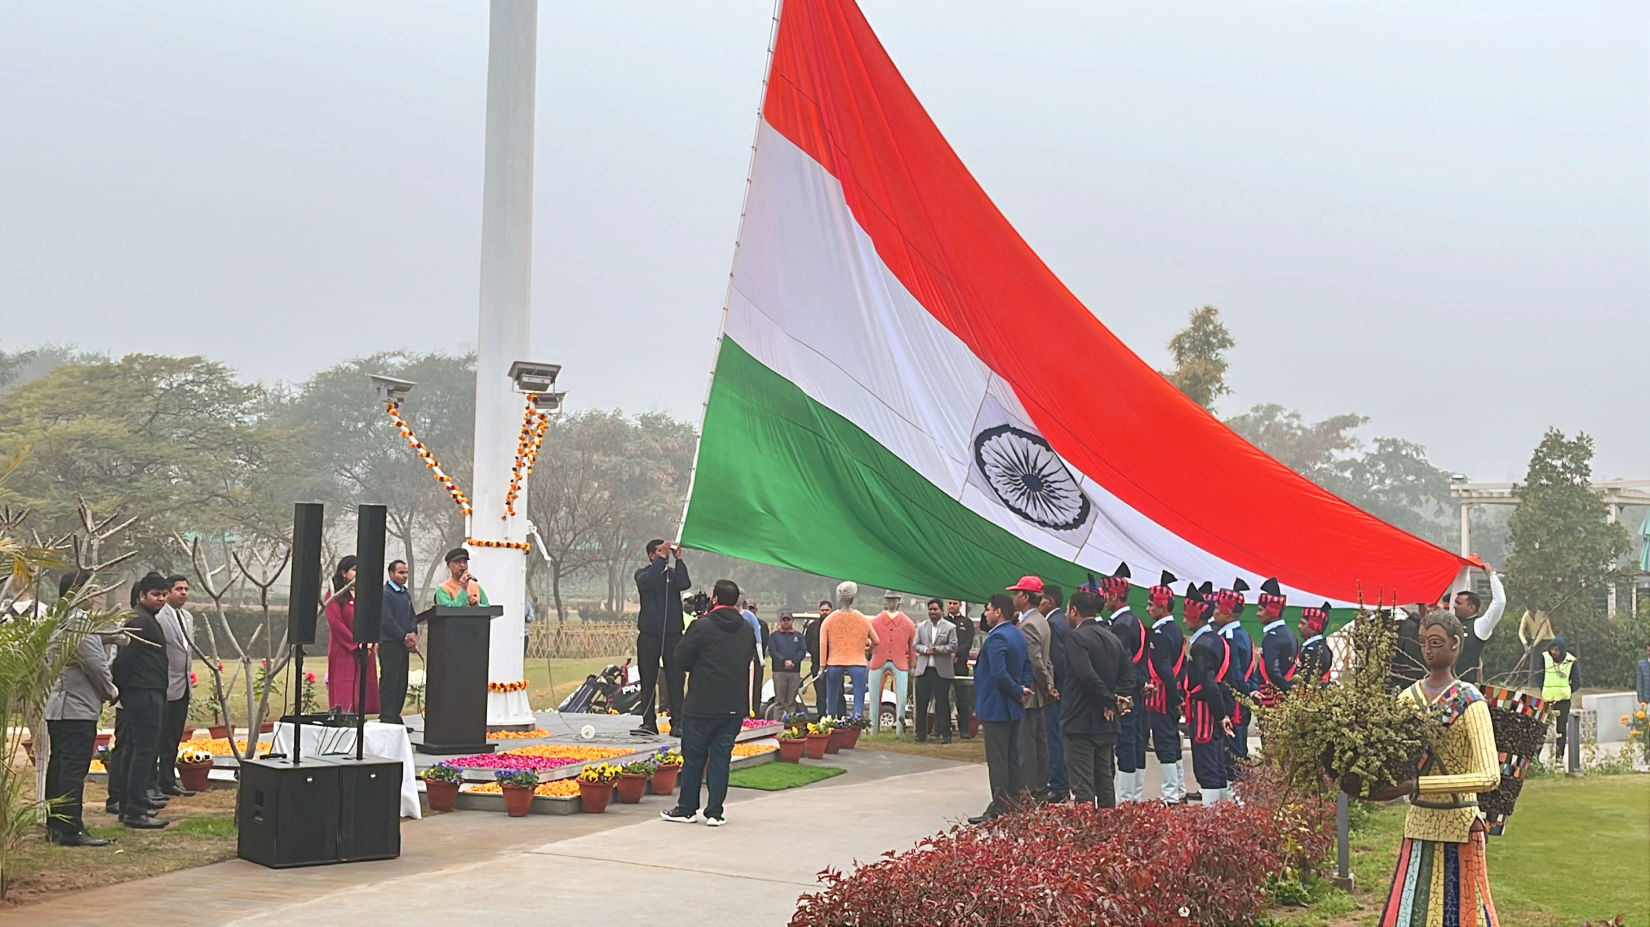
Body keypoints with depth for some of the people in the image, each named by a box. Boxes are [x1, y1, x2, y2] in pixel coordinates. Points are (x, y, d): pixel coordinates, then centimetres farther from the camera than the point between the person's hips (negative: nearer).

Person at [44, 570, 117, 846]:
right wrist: (110, 690, -2)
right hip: (78, 707, -10)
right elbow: (94, 662, -19)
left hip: (55, 706, 10)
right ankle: (71, 830, -9)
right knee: (74, 769, -9)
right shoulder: (78, 620, -16)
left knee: (58, 767, 14)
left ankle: (54, 826, 20)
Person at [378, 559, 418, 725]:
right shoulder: (384, 593, -9)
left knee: (402, 682, 9)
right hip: (389, 643, -8)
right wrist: (404, 637, -12)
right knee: (389, 680, -7)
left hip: (404, 644, 8)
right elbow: (387, 620, -15)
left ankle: (396, 716, 15)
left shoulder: (406, 593, 17)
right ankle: (386, 717, -6)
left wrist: (413, 633, -1)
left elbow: (412, 616, 18)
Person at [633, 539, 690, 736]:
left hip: (673, 634, 1)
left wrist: (678, 559, -11)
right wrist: (662, 558, -17)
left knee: (675, 680, -3)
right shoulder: (643, 574, 6)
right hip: (649, 635, -1)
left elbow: (685, 584, -10)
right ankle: (649, 722, 6)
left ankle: (677, 723, -2)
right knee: (648, 681, 1)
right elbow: (646, 582, -17)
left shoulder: (673, 573, 11)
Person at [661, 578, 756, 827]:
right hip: (735, 705, 4)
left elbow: (681, 659, -7)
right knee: (721, 756, 8)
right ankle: (715, 811, 6)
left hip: (702, 704, -4)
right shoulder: (747, 629, 5)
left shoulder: (703, 626, -12)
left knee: (693, 757, 7)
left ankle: (687, 808, 15)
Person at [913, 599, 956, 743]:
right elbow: (915, 645, 10)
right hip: (924, 670, 3)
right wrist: (925, 649, -10)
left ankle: (945, 734, 4)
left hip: (942, 670, -3)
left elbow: (953, 646, -4)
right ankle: (921, 734, 11)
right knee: (921, 703, 4)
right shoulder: (921, 627, 13)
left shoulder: (950, 627, 3)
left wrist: (937, 649, -15)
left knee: (942, 703, -1)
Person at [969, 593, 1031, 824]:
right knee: (1012, 758, 14)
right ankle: (1013, 803, 21)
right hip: (1014, 709, 10)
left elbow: (999, 674, -27)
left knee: (997, 761, -5)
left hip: (995, 707, -10)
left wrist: (1019, 692, -15)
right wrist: (1023, 688, 2)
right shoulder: (1019, 635, 11)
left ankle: (998, 809, -3)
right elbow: (1027, 666, 15)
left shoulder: (996, 638, -20)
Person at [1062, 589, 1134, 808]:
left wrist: (1110, 700, -14)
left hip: (1081, 722, -8)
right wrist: (1116, 698, -4)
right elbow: (1128, 673, 8)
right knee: (1105, 781, 16)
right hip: (1106, 724, 8)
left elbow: (1087, 675, -24)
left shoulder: (1076, 638, -12)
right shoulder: (1112, 638, 14)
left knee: (1082, 785, -7)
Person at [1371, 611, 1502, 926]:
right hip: (1418, 823, 5)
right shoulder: (1408, 698, 5)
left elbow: (1490, 775, -21)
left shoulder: (1469, 702, -11)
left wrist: (1416, 786, -28)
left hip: (1458, 827, -5)